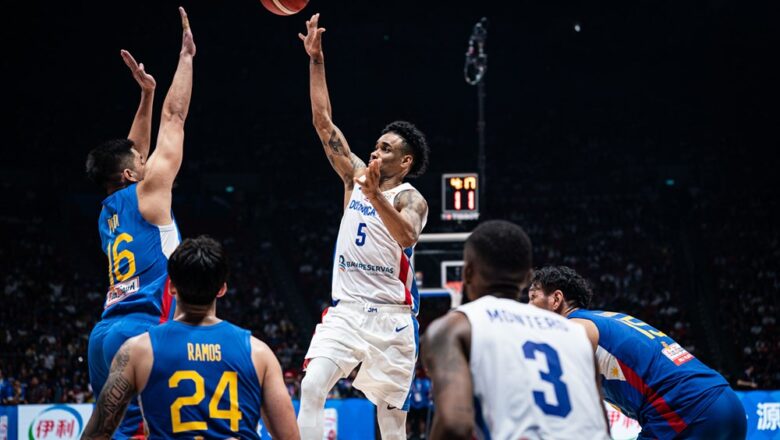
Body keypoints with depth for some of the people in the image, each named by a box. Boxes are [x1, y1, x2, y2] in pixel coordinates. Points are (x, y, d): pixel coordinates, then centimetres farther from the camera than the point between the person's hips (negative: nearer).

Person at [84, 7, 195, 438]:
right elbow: (174, 118, 5)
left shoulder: (109, 211, 19)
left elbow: (131, 154, 34)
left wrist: (146, 94, 30)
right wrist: (186, 55, 14)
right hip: (141, 328, -8)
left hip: (106, 332, 9)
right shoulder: (148, 192, 0)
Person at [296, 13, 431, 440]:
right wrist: (316, 61, 2)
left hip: (391, 316, -3)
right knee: (311, 389, -18)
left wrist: (375, 196, -40)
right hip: (346, 309, 3)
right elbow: (324, 122, 8)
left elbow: (407, 236, -27)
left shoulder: (411, 199, -5)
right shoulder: (355, 176, 10)